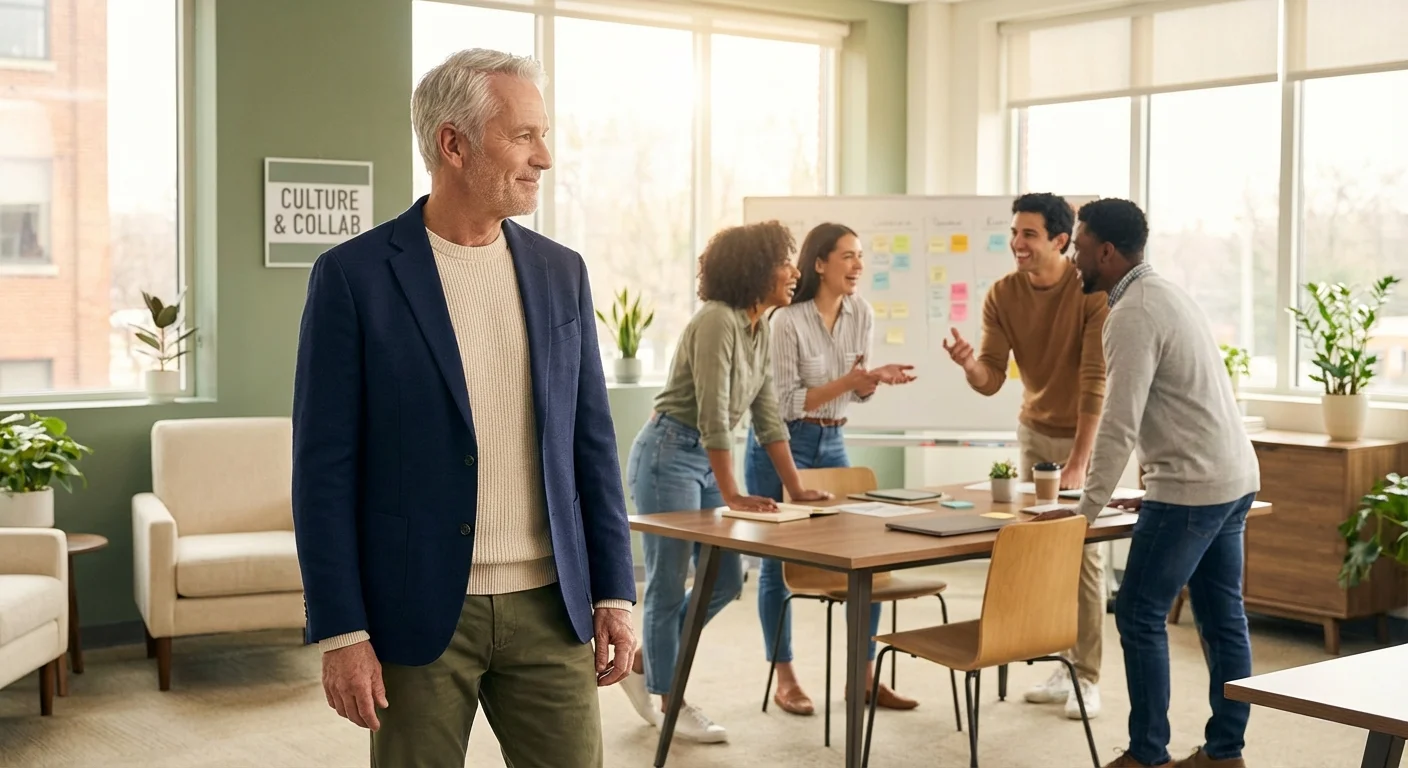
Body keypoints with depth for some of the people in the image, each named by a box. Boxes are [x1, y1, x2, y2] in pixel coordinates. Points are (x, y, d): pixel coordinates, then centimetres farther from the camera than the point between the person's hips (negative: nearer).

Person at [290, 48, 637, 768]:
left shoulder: (560, 272, 7)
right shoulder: (353, 276, -6)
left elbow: (591, 442, 9)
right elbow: (324, 468, -7)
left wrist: (615, 593, 6)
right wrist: (341, 633, -9)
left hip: (548, 608, 4)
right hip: (419, 613, -3)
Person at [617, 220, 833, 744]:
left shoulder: (761, 329, 7)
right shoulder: (717, 321, -20)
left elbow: (768, 417, 11)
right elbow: (713, 416, -23)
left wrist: (797, 487, 9)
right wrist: (732, 496, -23)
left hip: (707, 459, 9)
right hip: (669, 454, -9)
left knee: (726, 579, 10)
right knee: (669, 583, 2)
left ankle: (646, 662, 26)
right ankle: (670, 703, 15)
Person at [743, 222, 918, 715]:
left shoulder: (861, 315, 0)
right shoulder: (787, 322, -18)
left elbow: (856, 392, 9)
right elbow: (786, 404, -17)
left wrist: (874, 379, -13)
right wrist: (847, 381, -25)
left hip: (831, 443, 6)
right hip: (780, 443, -6)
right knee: (779, 559, 2)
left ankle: (864, 676, 12)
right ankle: (785, 679, 14)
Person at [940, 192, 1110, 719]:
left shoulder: (1092, 292, -21)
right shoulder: (1002, 295, -7)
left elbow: (1095, 381, -23)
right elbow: (991, 380, -8)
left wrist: (1077, 464, -27)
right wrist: (969, 364, -33)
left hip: (1089, 432, -4)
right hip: (1035, 430, 4)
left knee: (1084, 552, -6)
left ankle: (1088, 677, 2)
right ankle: (1064, 664, 14)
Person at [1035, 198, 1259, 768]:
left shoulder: (1133, 315, -16)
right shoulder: (1166, 294, 14)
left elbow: (1119, 425, -20)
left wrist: (1086, 509, -13)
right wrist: (1159, 490, 21)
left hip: (1192, 487, -10)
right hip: (1234, 477, 10)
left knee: (1140, 615, -1)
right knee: (1223, 616, 13)